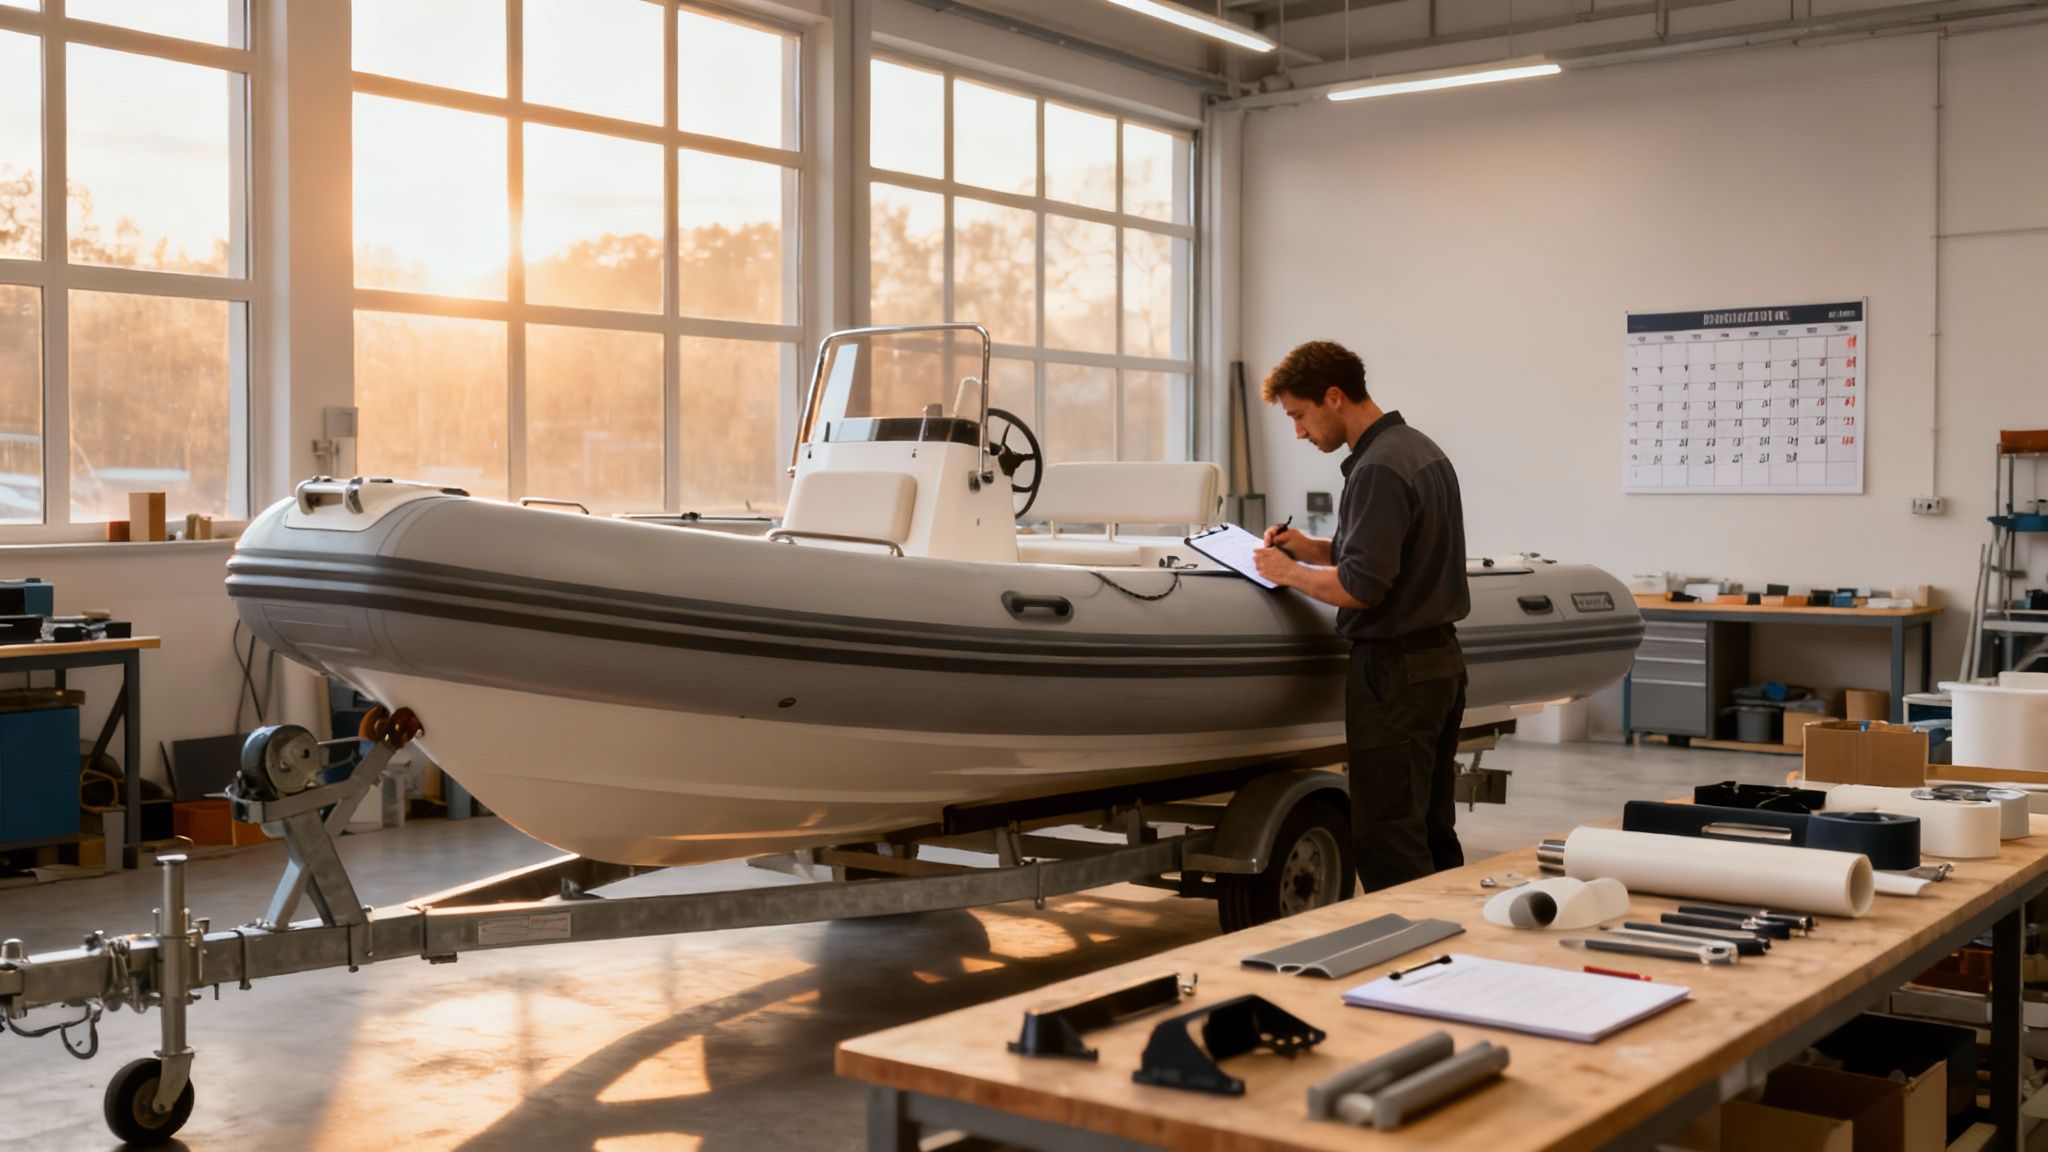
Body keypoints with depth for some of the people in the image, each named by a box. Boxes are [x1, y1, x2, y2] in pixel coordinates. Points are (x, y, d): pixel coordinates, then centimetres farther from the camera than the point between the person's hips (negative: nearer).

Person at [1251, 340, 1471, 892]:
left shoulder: (1378, 469, -19)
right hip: (1441, 658, 10)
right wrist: (1312, 547, 11)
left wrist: (1290, 572, -8)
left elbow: (1361, 587, -24)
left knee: (1386, 842, -4)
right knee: (1433, 833, 14)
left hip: (1395, 670, -10)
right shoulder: (1423, 450, 12)